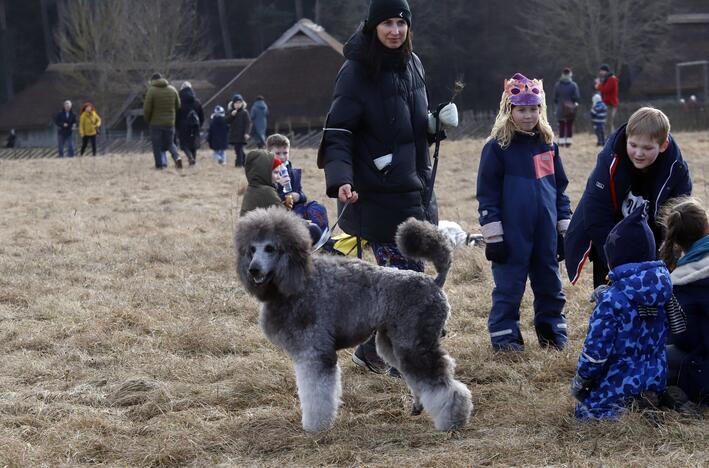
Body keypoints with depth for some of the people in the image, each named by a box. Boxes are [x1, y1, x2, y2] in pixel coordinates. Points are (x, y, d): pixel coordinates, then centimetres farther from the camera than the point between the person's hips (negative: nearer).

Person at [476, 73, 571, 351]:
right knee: (509, 287, 1)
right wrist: (493, 236, -11)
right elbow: (487, 194, -8)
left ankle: (553, 332, 25)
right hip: (512, 234, -5)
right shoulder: (497, 148, -7)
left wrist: (564, 228, 14)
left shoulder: (547, 145, 9)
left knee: (550, 286, 13)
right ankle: (504, 336, 10)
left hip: (546, 234, 5)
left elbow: (560, 188, 16)